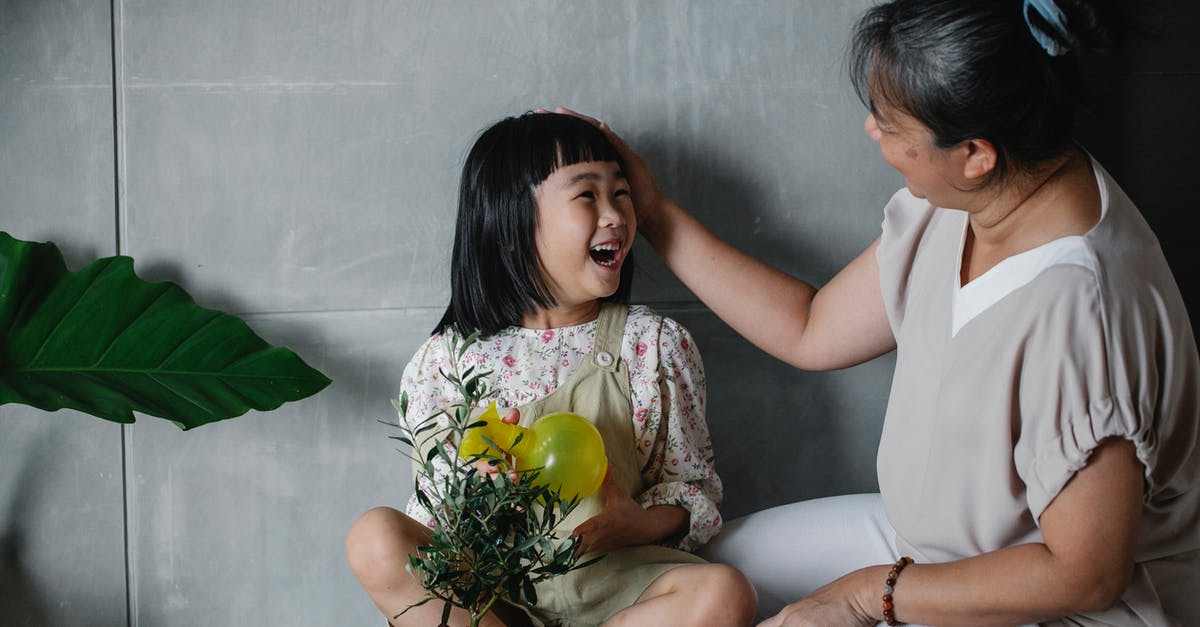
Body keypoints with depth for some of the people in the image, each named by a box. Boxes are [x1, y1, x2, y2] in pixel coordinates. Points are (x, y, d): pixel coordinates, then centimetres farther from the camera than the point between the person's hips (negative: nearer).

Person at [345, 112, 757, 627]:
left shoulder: (654, 343, 3)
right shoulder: (451, 358, 0)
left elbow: (693, 483, 6)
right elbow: (434, 498, 6)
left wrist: (642, 525, -16)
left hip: (610, 575, 1)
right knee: (374, 537, -27)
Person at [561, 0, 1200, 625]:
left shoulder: (1076, 304, -34)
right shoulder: (953, 198, -8)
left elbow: (1086, 574, -28)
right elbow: (812, 333, 4)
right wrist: (656, 215, 4)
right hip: (931, 537, 8)